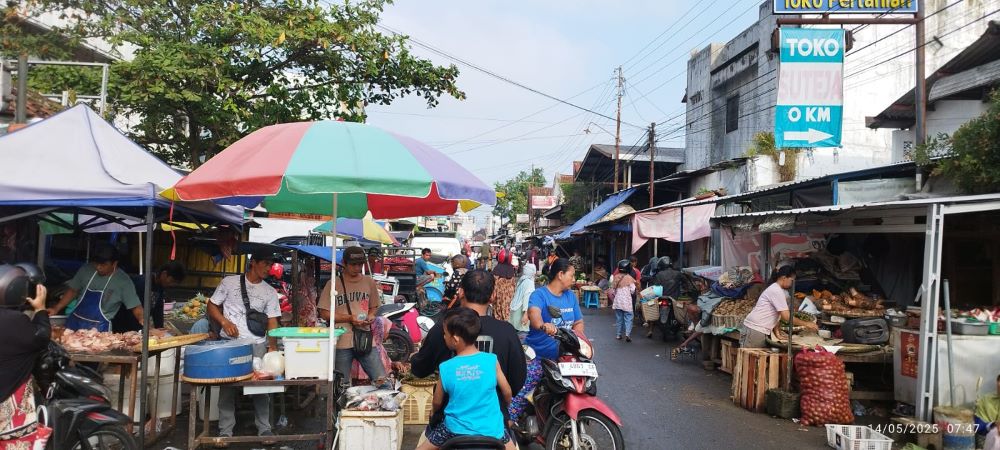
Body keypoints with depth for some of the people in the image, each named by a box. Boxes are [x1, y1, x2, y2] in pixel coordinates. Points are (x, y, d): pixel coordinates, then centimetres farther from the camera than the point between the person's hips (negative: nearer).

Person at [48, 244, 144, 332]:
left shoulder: (123, 281, -11)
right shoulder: (86, 270, -1)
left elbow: (135, 307, -13)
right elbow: (73, 291, 11)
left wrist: (143, 321, -30)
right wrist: (56, 309, 4)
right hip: (75, 322, 4)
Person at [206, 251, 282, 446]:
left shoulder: (270, 292, 8)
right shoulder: (229, 282, 3)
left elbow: (272, 321, 5)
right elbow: (211, 306, 6)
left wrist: (273, 348, -5)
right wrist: (224, 322, -11)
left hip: (257, 344, 1)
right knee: (227, 386, 1)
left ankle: (264, 430, 11)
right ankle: (225, 432, 11)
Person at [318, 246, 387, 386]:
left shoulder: (369, 282, 9)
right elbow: (324, 313, -4)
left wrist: (371, 316, -3)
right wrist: (350, 318, -14)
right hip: (342, 342, -3)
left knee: (381, 379, -4)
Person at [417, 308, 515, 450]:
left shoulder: (446, 368, -10)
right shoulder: (492, 360, -10)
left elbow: (437, 403, 4)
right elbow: (507, 393, 2)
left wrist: (436, 414, 27)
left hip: (457, 430, 0)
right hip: (491, 429, 0)